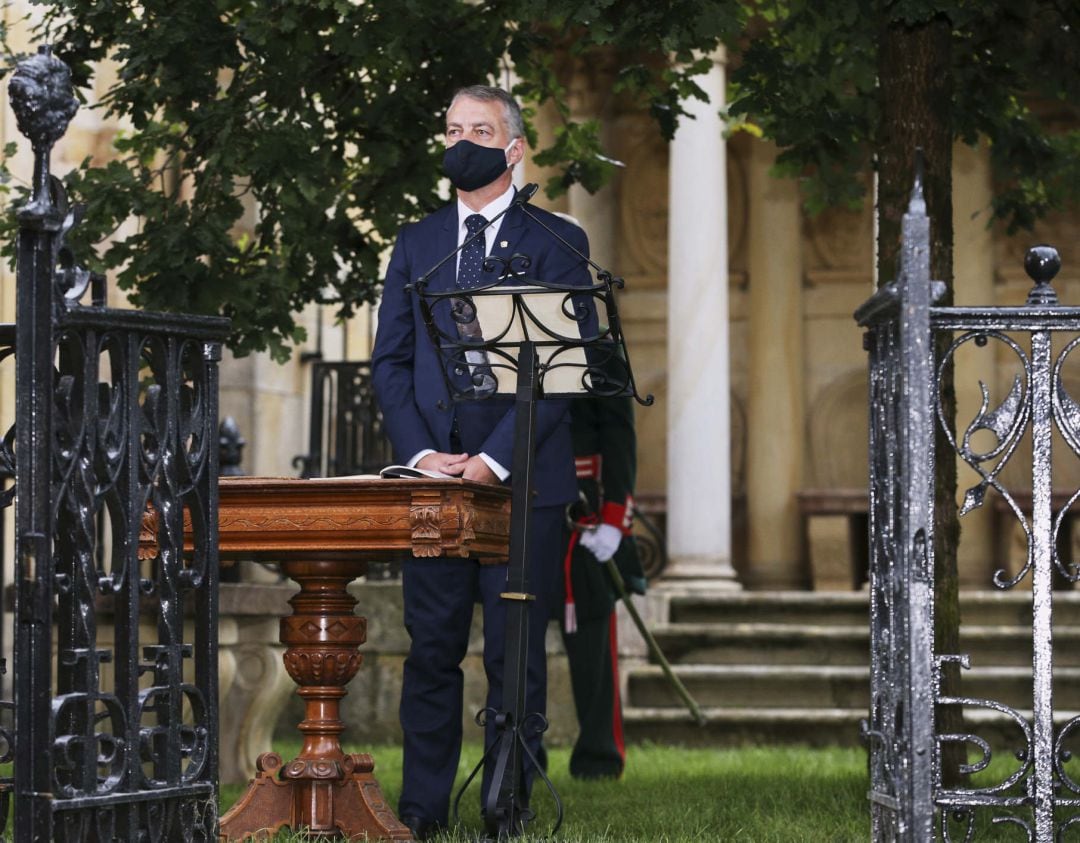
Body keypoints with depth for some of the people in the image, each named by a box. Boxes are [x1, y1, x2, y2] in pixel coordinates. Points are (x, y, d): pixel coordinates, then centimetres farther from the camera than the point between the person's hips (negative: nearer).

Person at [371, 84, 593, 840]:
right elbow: (390, 360, 10)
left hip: (523, 480, -3)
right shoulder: (416, 244, 14)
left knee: (516, 656, 0)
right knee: (432, 649, 4)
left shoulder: (557, 243, 3)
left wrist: (495, 459, -13)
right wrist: (421, 453, -6)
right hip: (433, 476, 3)